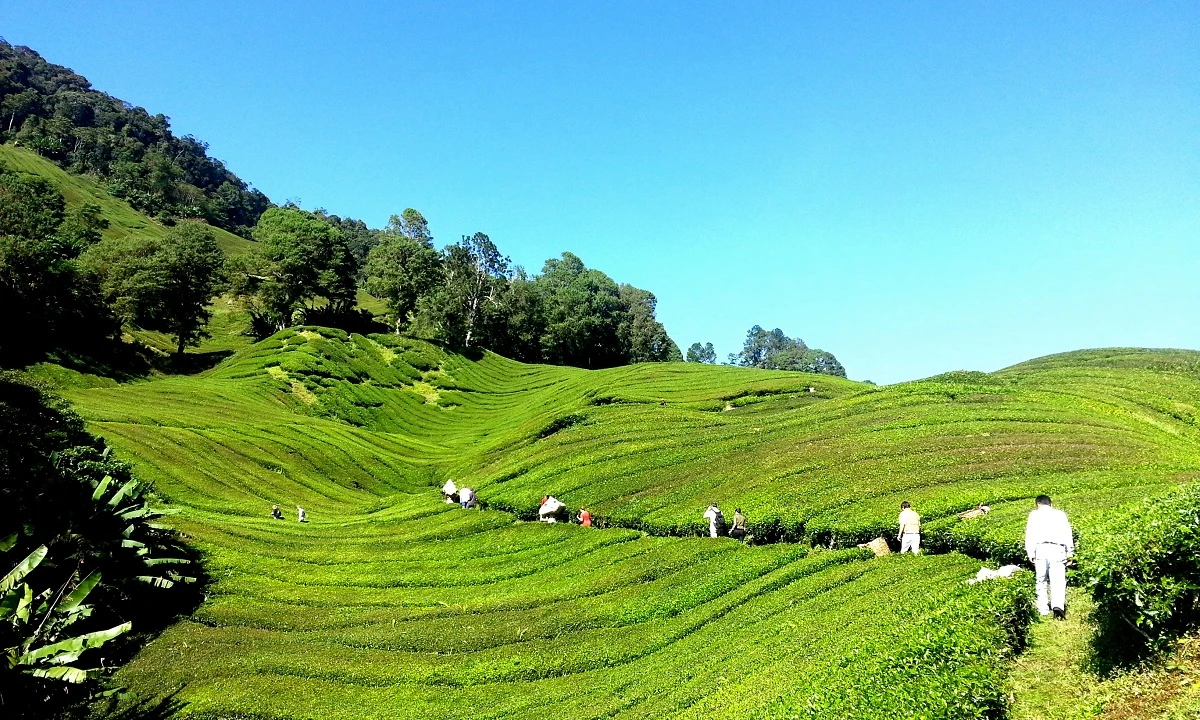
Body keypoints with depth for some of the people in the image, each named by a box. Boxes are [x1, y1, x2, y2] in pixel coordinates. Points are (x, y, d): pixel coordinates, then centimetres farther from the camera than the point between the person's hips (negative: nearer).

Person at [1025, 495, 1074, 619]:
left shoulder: (1034, 514, 16)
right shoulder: (1060, 514, 20)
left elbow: (1030, 534, 6)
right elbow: (1067, 533, 11)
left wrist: (1030, 553, 4)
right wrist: (1070, 552, 9)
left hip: (1040, 548, 0)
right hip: (1057, 548, 0)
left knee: (1041, 580, 9)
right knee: (1058, 580, -7)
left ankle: (1043, 608, 7)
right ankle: (1058, 605, -26)